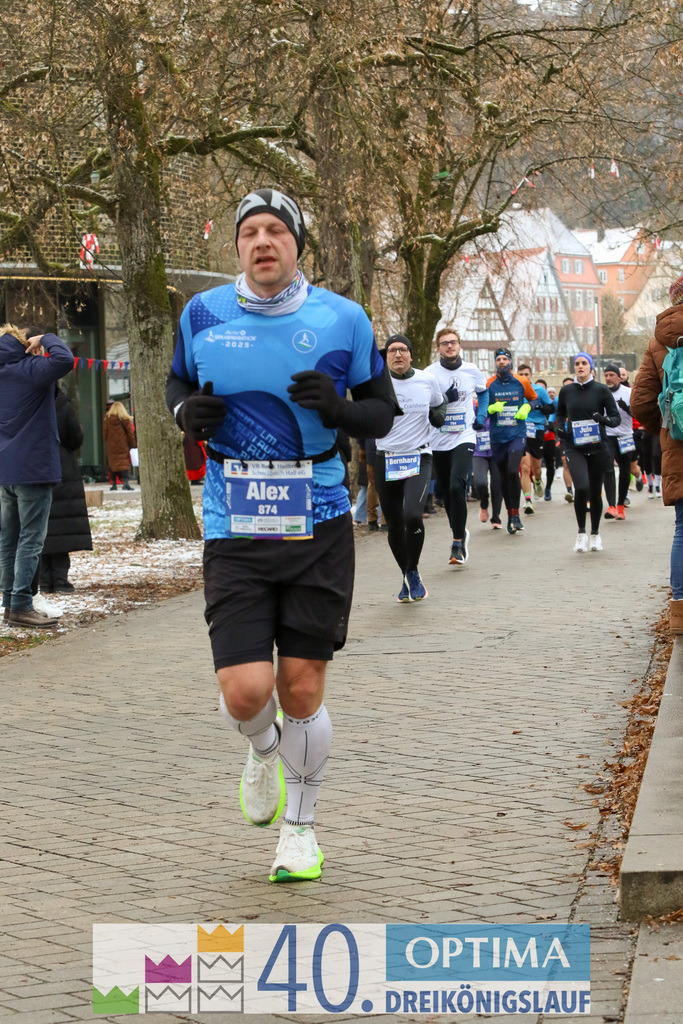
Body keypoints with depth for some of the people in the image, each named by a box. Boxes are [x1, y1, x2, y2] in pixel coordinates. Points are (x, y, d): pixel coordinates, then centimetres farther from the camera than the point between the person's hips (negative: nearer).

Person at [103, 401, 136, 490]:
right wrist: (132, 444, 7)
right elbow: (130, 433, -1)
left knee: (112, 464, 8)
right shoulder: (125, 419, -3)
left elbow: (105, 433, 5)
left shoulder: (108, 419, 0)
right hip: (123, 446, -1)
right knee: (124, 463, -3)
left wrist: (107, 443, 17)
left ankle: (114, 484, 9)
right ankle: (125, 483, -17)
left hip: (111, 446, 1)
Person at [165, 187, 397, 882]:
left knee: (302, 691, 2)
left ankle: (299, 826, 25)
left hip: (317, 525, 0)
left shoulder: (341, 319, -1)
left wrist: (338, 407, -15)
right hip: (233, 531, 0)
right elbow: (178, 383, 19)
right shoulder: (203, 314, 2)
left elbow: (382, 412, 7)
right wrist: (187, 412, -4)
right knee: (245, 692, -10)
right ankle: (262, 747, 28)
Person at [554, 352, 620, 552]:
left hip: (597, 447, 0)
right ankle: (581, 532, -3)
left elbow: (616, 417, 0)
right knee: (581, 487, -20)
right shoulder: (566, 391, 5)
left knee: (595, 492, 7)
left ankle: (595, 534, 27)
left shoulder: (601, 390, -1)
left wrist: (605, 420, -21)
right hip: (574, 448, 0)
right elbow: (560, 413, 22)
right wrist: (559, 427, 3)